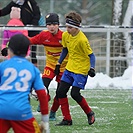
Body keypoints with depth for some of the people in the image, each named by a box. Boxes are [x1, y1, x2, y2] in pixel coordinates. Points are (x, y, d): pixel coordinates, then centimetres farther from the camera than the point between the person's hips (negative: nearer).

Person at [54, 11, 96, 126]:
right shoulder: (65, 35, 0)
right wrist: (59, 64, 17)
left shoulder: (82, 40, -22)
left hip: (81, 70, -7)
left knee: (75, 93, -14)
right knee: (61, 92, 0)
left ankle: (89, 113, 11)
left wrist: (92, 68, -30)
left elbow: (91, 55, -17)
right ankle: (67, 119, 8)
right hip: (69, 68, 7)